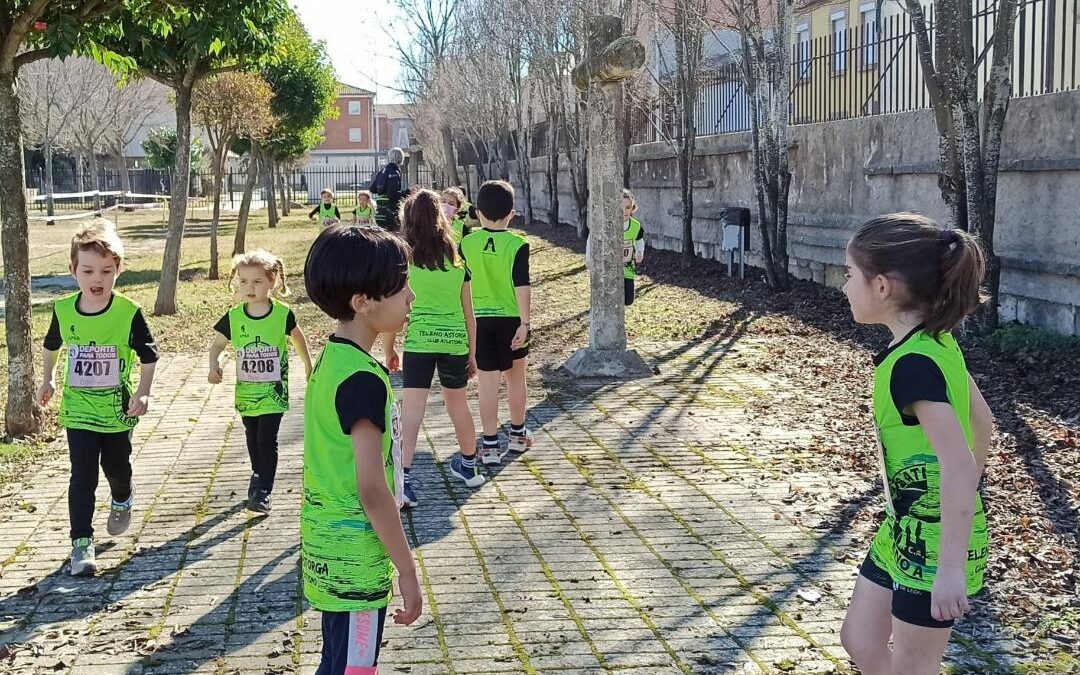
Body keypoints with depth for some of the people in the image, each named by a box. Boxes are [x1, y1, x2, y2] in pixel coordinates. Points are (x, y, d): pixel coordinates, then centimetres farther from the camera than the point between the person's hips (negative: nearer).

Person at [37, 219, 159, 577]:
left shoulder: (128, 313, -17)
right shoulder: (63, 310, -8)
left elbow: (149, 356, -9)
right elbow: (52, 345, 14)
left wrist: (143, 393, -20)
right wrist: (47, 379, 16)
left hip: (118, 410, -1)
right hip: (78, 409, 1)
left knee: (116, 466, 17)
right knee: (82, 476, -3)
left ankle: (122, 500, 50)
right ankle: (81, 542, 4)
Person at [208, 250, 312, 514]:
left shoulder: (282, 314, -11)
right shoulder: (233, 317, -7)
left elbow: (297, 337, 7)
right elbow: (217, 345, 4)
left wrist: (308, 366, 18)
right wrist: (214, 365, -16)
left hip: (274, 391, -3)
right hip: (246, 391, 3)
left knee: (266, 440, -10)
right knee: (253, 439, 18)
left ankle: (263, 492, -6)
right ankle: (259, 476, 40)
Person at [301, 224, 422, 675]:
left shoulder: (332, 359, 5)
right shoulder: (363, 380, -23)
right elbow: (372, 489, -25)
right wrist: (407, 570, -17)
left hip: (329, 546, 9)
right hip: (356, 560, -9)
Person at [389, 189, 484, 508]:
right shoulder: (457, 262, 7)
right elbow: (468, 314, 10)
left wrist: (389, 349, 9)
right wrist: (472, 353, 18)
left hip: (419, 341, -3)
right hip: (455, 341, 3)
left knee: (412, 409, -5)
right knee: (458, 405, 21)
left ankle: (403, 479, -16)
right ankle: (468, 465, 39)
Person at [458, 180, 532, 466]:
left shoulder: (467, 243, -5)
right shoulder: (517, 245, -11)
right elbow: (522, 287, -14)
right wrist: (524, 323, -11)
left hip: (478, 319, 1)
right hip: (510, 318, 0)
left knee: (488, 382, 3)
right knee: (516, 377, 17)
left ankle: (490, 445, 2)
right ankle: (518, 435, 31)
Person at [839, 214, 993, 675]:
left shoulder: (912, 364, -25)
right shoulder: (935, 344, 3)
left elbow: (959, 464, -31)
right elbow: (982, 423, 13)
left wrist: (951, 568, -31)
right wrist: (964, 500, 22)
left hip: (933, 541, -9)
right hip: (906, 530, 9)